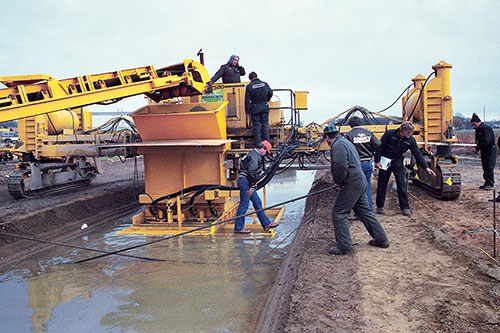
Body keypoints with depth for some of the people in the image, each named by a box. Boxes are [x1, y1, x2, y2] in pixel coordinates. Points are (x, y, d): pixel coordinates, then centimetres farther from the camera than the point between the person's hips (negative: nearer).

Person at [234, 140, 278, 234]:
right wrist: (252, 186, -18)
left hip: (247, 182, 11)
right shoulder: (255, 156, -14)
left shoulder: (254, 155, 20)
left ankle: (266, 224, 17)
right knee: (244, 205, -5)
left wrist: (253, 185, 20)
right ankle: (238, 228, 3)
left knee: (257, 202, 12)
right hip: (245, 181, -11)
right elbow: (251, 172, -22)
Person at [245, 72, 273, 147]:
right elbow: (271, 93, 11)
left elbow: (247, 100, -6)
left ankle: (257, 143, 2)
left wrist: (247, 111, -1)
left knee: (256, 125, 3)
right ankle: (267, 141, 6)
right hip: (264, 107, 2)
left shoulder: (249, 86, -4)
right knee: (265, 124, 8)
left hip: (254, 108, -2)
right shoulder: (264, 84, 2)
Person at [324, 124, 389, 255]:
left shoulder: (337, 145, -13)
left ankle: (344, 246, 2)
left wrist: (339, 182, -10)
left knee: (339, 213, -2)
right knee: (365, 211, 19)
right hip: (361, 182, 10)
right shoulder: (346, 142, 19)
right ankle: (381, 239, 27)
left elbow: (340, 166, -26)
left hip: (352, 184, -10)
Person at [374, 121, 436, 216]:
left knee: (402, 185, -3)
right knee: (382, 185, 4)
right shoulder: (390, 134, -15)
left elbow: (418, 155, -3)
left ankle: (405, 207, 6)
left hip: (398, 163, 2)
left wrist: (426, 167, -11)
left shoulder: (411, 140, -6)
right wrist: (377, 161, -14)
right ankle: (380, 206, 17)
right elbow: (380, 147, -10)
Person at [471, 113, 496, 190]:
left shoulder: (486, 129, -16)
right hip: (484, 151, 9)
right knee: (485, 168, 10)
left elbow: (486, 142, -25)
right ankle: (487, 183, 17)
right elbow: (478, 141, 18)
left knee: (489, 167, -8)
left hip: (490, 151, -9)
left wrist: (477, 148, -25)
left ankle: (490, 184, -3)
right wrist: (476, 148, 0)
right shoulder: (478, 130, 12)